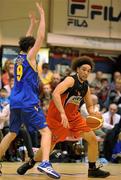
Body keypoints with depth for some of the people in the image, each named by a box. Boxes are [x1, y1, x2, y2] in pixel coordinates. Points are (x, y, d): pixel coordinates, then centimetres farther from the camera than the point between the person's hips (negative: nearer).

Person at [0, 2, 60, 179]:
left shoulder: (19, 57, 15)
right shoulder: (29, 57, -4)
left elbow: (27, 41, 34)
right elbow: (41, 37, -9)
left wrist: (32, 24, 41)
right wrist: (42, 15, -3)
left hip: (15, 103, 8)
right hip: (28, 103, -8)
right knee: (45, 131, -12)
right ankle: (45, 163, -32)